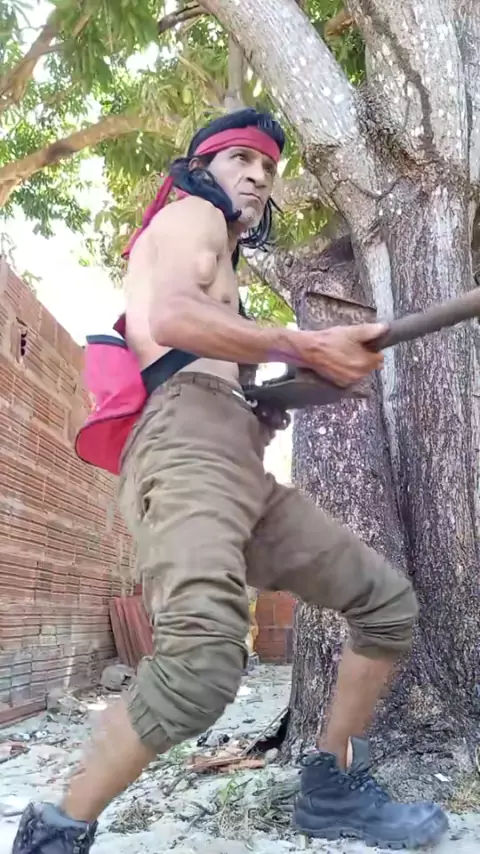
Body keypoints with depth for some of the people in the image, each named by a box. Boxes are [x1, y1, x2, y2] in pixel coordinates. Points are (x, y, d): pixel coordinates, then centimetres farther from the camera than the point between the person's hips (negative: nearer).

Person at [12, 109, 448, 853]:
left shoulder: (215, 261, 38)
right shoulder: (191, 213, 12)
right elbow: (171, 317, -11)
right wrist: (308, 348, -12)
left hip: (240, 466, 10)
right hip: (189, 440, -10)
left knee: (387, 598, 9)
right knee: (204, 664, -32)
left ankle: (331, 788, 15)